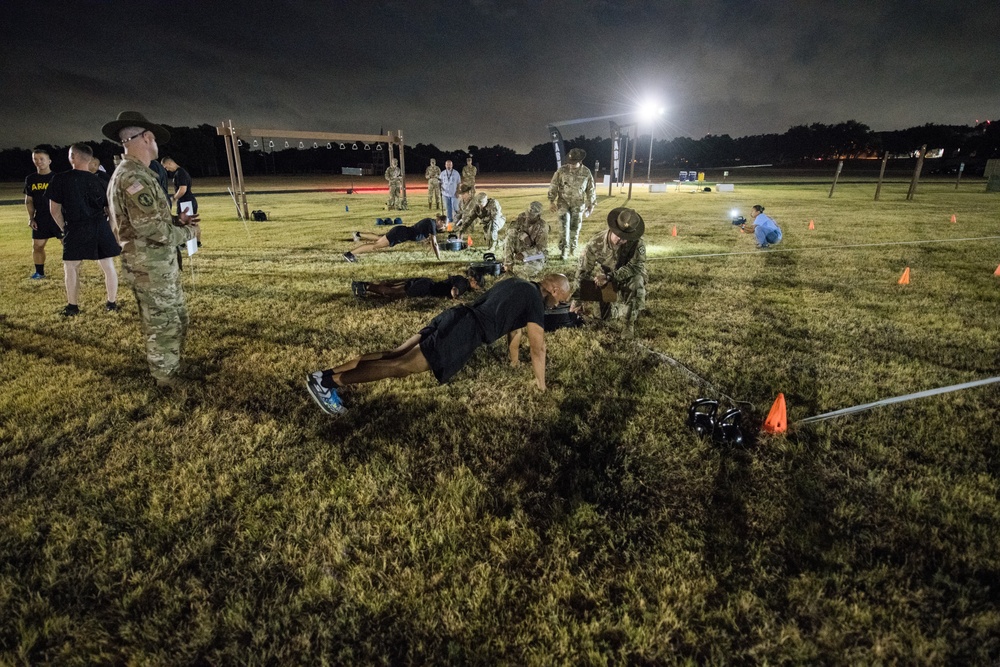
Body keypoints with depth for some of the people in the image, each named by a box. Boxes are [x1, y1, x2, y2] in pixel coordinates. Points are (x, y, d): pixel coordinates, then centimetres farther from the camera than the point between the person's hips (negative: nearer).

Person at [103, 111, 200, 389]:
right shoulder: (134, 177, -20)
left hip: (160, 263, 10)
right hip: (150, 266, -10)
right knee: (163, 323, 4)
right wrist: (188, 232, -9)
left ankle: (173, 361, 37)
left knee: (177, 317, 21)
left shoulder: (134, 174, 13)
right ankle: (165, 374, 20)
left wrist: (176, 220, 6)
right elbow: (153, 230, -24)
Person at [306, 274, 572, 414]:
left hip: (456, 316, 9)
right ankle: (327, 381, -20)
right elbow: (538, 347, 1)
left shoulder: (517, 284, 27)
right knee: (405, 364, -15)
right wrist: (540, 382, 15)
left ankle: (329, 373, -2)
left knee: (398, 353, 3)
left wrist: (514, 359, 49)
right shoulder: (534, 300, 0)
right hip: (467, 331, -9)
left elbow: (513, 321, 40)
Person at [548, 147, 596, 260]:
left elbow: (591, 190, 5)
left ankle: (573, 249, 22)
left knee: (575, 228, 6)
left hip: (578, 204, 1)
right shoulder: (562, 170, -9)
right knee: (565, 226, -10)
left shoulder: (586, 173, -5)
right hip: (563, 202, -1)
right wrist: (552, 201, -6)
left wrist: (591, 205, 7)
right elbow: (553, 186, -4)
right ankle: (564, 249, -5)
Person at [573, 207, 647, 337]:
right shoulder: (595, 243, -23)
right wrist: (576, 300, -17)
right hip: (603, 284, 2)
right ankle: (616, 306, 27)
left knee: (637, 280, -36)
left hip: (626, 281, -2)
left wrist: (609, 277, -42)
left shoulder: (637, 243, -27)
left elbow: (637, 266, -32)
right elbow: (583, 271, -16)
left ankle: (630, 323, -19)